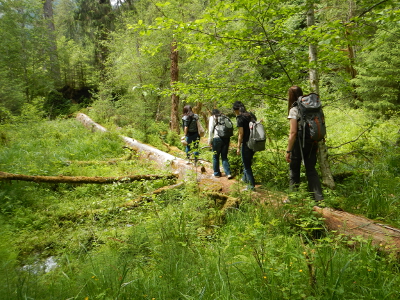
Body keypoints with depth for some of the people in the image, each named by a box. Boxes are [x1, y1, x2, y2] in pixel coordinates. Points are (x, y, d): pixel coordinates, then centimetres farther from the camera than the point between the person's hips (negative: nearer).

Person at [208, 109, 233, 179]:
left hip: (217, 138, -4)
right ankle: (228, 173, 2)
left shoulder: (212, 118, 6)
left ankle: (217, 173, 19)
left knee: (215, 157, 11)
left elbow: (211, 130, -2)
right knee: (224, 157, 11)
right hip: (226, 138, 4)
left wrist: (210, 141, 3)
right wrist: (228, 141, 11)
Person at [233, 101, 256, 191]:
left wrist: (238, 147, -10)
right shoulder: (251, 115, 10)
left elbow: (241, 133, -15)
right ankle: (245, 178, 42)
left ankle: (251, 186, 3)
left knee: (246, 165, 1)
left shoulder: (240, 118, -12)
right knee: (248, 161, 26)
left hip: (246, 143, -8)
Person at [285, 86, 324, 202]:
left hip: (299, 142, -6)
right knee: (311, 169, 11)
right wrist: (316, 144, 20)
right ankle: (318, 197, 5)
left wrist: (288, 151, -15)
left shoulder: (294, 110, -11)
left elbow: (293, 132, -17)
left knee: (294, 170, 8)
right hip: (312, 142, 6)